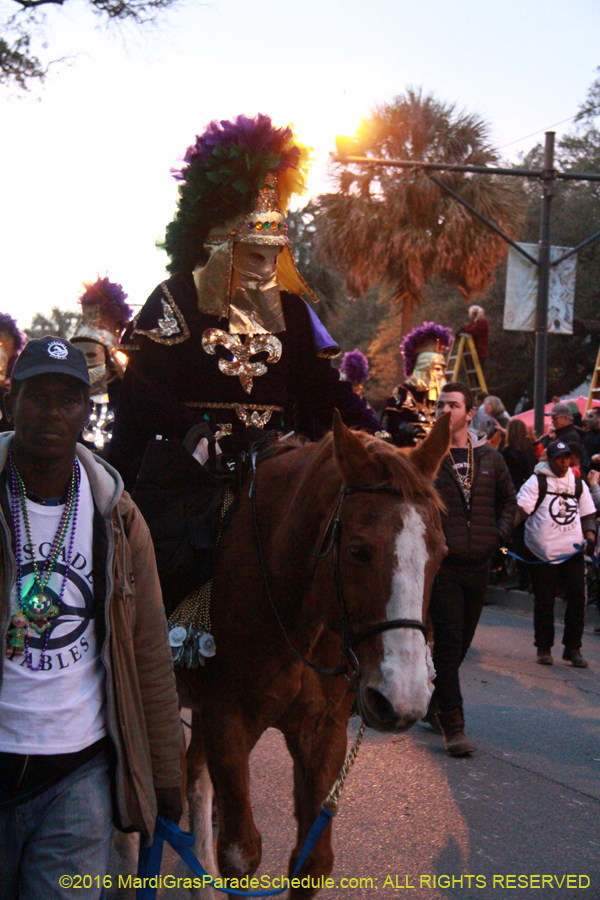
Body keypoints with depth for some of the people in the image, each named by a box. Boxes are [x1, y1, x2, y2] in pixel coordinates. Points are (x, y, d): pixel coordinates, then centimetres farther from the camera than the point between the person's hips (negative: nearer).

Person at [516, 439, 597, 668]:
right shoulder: (537, 481, -1)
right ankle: (544, 648, 16)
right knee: (544, 602, 3)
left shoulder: (578, 484, 13)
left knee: (577, 597, -4)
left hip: (573, 552, 3)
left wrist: (590, 537, 1)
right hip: (543, 552, -3)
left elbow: (587, 515, 19)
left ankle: (572, 648, 7)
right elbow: (520, 509, -9)